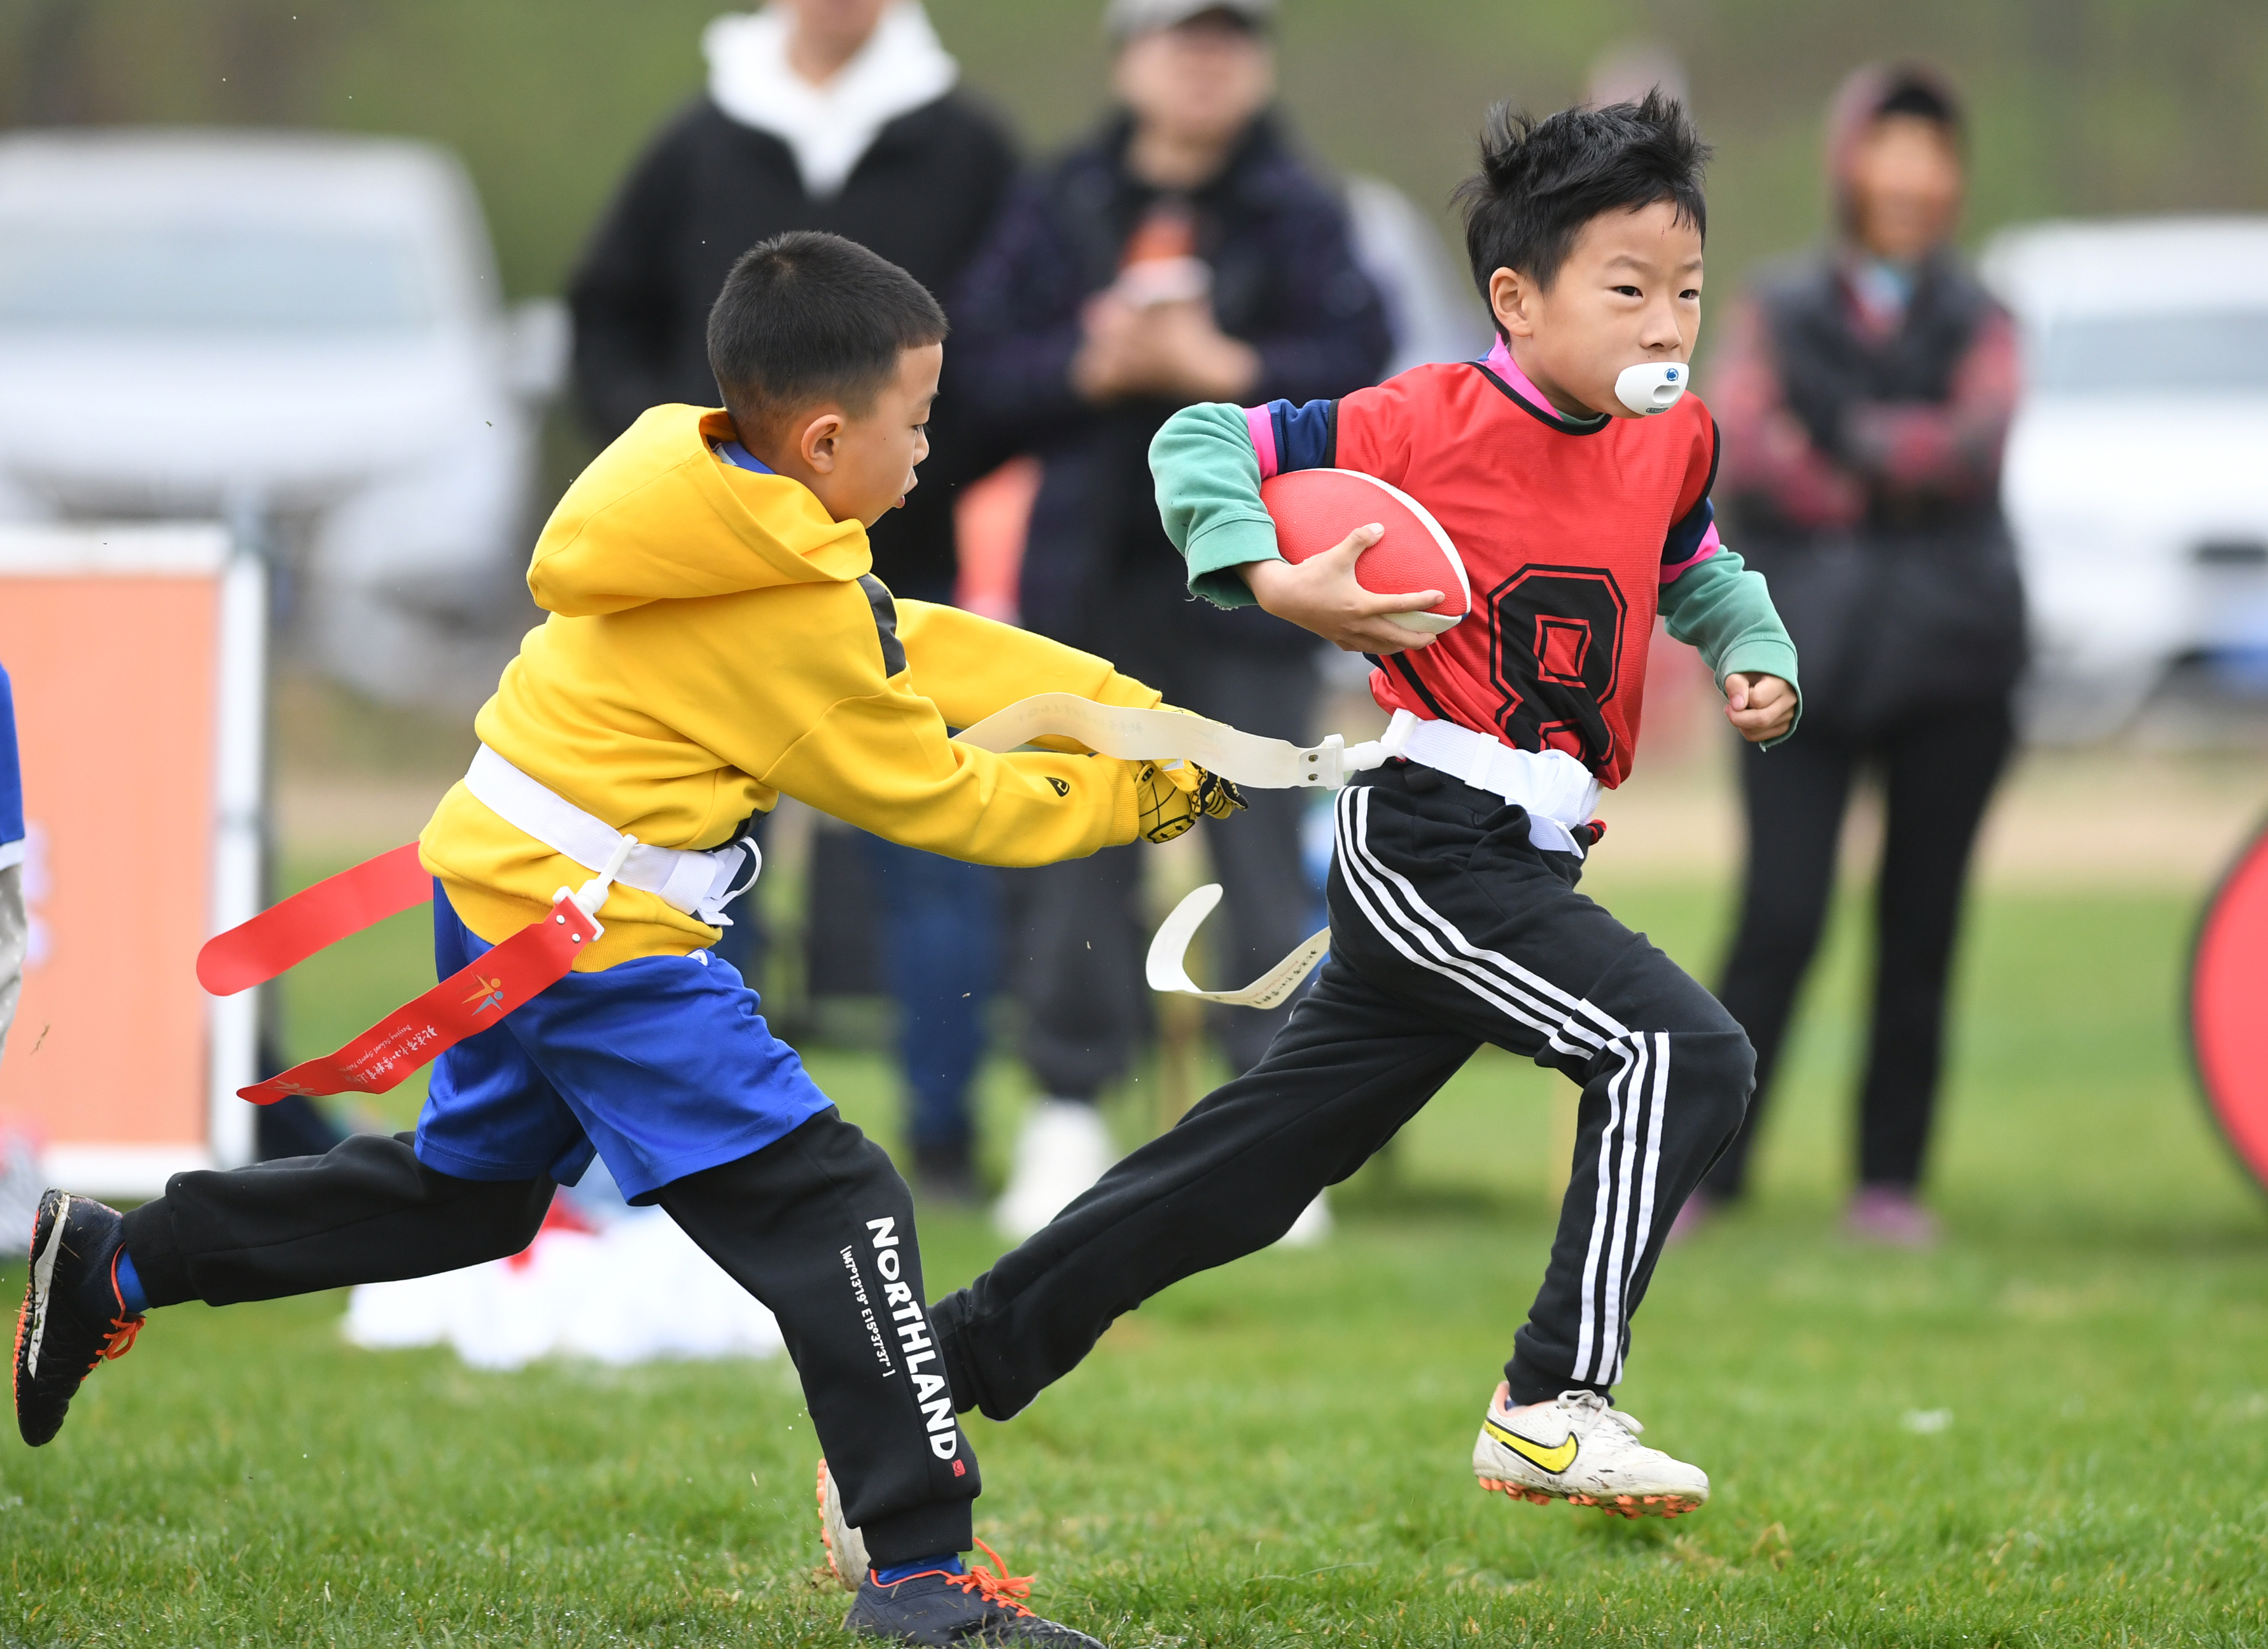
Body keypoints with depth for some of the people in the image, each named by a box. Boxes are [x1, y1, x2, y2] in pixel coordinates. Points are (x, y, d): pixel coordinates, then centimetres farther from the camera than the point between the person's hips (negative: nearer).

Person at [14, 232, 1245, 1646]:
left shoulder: (693, 480, 6)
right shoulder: (799, 613, -20)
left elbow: (921, 656, 11)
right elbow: (941, 799, -8)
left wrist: (1147, 717, 9)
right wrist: (1147, 795, 2)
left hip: (498, 886, 9)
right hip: (601, 941, -9)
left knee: (468, 1186, 27)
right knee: (832, 1213, -9)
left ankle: (114, 1266, 31)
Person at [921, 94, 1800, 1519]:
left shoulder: (1674, 443, 9)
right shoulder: (1431, 424, -11)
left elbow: (1696, 567, 30)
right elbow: (1202, 445, -4)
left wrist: (1757, 656, 11)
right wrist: (1276, 582, -20)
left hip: (1525, 862, 7)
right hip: (1428, 845, -7)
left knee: (1245, 1175, 12)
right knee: (1683, 1052, -21)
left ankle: (956, 1355, 21)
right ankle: (1555, 1405, -17)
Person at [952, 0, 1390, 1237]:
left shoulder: (1300, 215, 2)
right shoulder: (1057, 208, 7)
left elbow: (1352, 361, -7)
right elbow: (989, 364, 2)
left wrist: (1224, 369, -17)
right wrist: (1094, 366, -14)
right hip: (1090, 569, 2)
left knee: (1260, 843, -2)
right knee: (1079, 843, 4)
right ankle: (1069, 1114, 12)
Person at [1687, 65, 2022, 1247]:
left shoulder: (1977, 325, 13)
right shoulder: (1780, 311, 12)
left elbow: (1979, 439, -7)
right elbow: (1739, 450, -4)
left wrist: (1843, 440, -13)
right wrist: (1896, 484, -11)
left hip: (1949, 660, 1)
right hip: (1807, 657, -1)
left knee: (1919, 929, 2)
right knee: (1780, 918, -10)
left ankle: (1892, 1182, 9)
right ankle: (1704, 1168, -5)